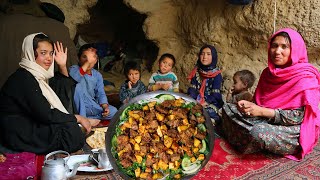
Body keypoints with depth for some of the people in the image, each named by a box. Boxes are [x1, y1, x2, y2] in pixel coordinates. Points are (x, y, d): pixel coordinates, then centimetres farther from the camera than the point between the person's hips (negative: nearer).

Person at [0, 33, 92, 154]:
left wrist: (62, 66, 3)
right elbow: (46, 115, -26)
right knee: (74, 133, -23)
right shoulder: (23, 78, -21)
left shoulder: (37, 74, 6)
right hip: (18, 135, -9)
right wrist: (78, 118, -18)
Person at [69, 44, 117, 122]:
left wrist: (105, 107, -14)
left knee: (113, 112, -10)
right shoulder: (74, 69, -10)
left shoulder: (97, 75, 5)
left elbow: (101, 94, 4)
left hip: (92, 106, 5)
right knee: (80, 83, -29)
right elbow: (74, 78, -35)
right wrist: (87, 62, -39)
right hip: (79, 107, -4)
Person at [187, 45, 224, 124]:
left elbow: (215, 95, -8)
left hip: (211, 104, -3)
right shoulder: (196, 71, 7)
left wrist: (204, 103, -20)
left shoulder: (217, 75, -4)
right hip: (196, 102, 3)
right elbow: (192, 89, 3)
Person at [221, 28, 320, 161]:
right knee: (227, 108, -1)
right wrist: (248, 105, -12)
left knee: (259, 132, -37)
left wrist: (262, 111, -26)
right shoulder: (269, 72, 5)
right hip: (266, 121, 7)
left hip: (294, 133, -6)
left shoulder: (305, 79, -16)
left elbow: (298, 117, -20)